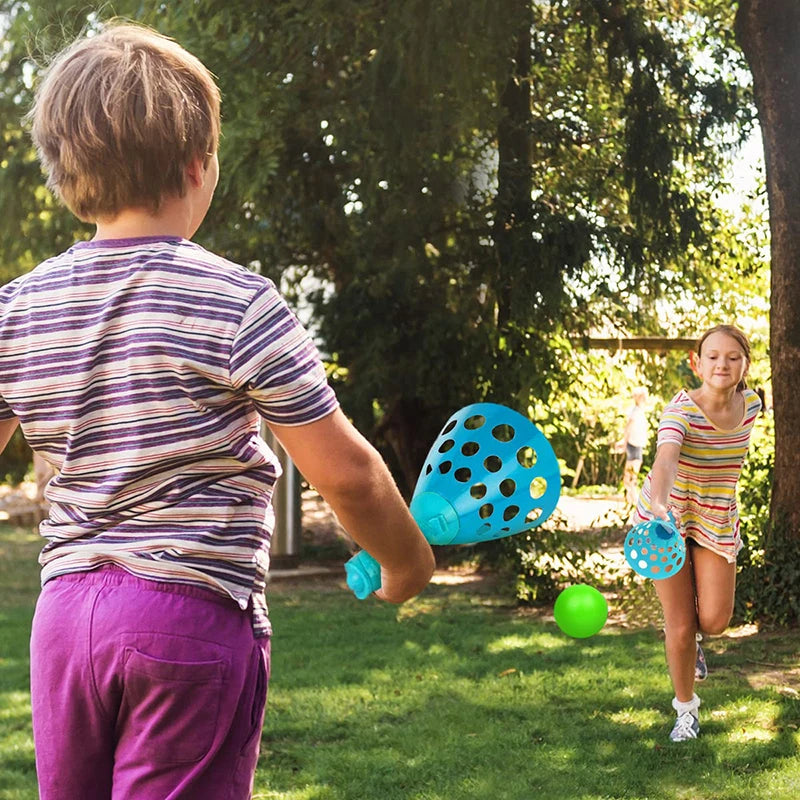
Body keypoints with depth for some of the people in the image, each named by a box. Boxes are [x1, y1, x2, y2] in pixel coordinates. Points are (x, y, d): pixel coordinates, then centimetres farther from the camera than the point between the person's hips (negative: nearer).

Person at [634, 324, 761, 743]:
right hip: (669, 518, -4)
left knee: (714, 620, -7)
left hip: (717, 521, 4)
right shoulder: (681, 410, -26)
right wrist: (660, 503, -65)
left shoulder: (751, 403, -8)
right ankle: (686, 708, 23)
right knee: (680, 626, -1)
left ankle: (691, 637, 31)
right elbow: (666, 458, -46)